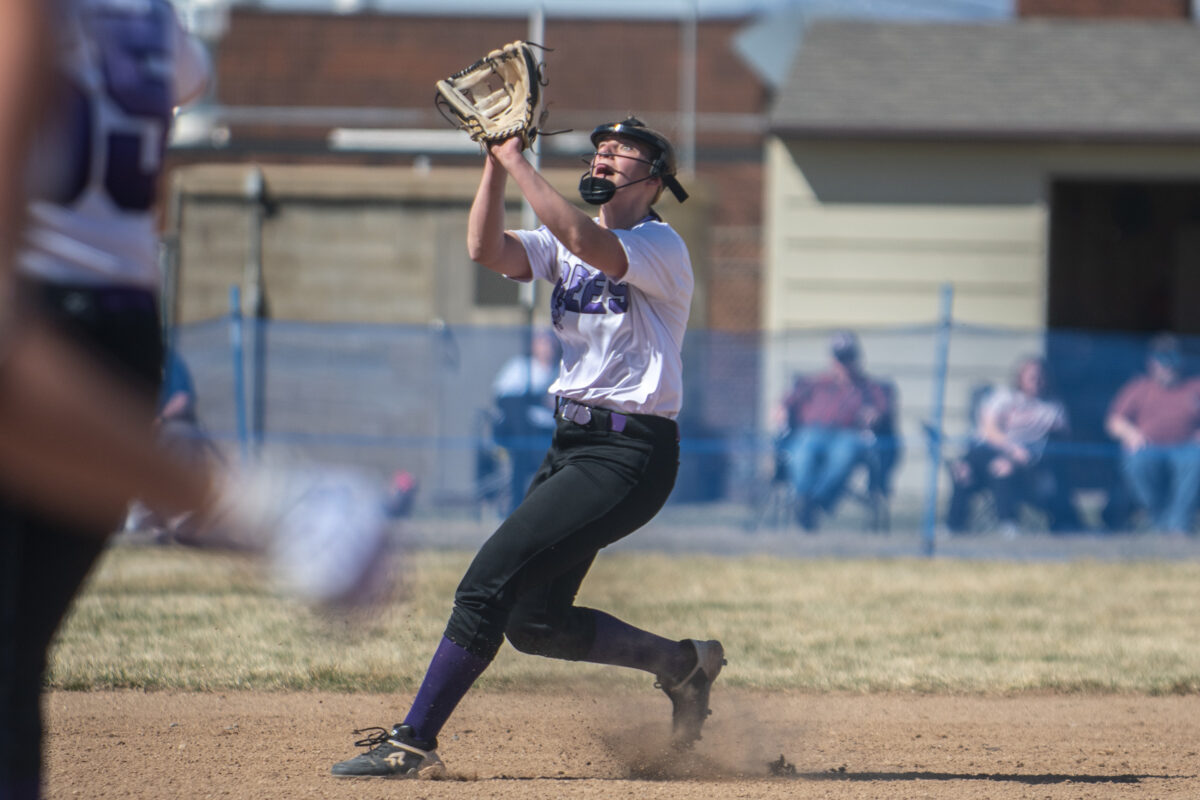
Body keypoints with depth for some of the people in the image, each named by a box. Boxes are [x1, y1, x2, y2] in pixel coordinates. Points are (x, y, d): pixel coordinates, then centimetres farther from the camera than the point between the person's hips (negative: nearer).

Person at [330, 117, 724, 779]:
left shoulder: (660, 246, -10)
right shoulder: (566, 243, 14)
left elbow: (585, 242, -29)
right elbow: (486, 249, -2)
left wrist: (518, 163, -25)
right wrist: (496, 161, -11)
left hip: (629, 454, -9)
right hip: (570, 444, 9)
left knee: (491, 580, -16)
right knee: (533, 621, 9)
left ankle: (413, 741, -13)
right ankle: (681, 662, 25)